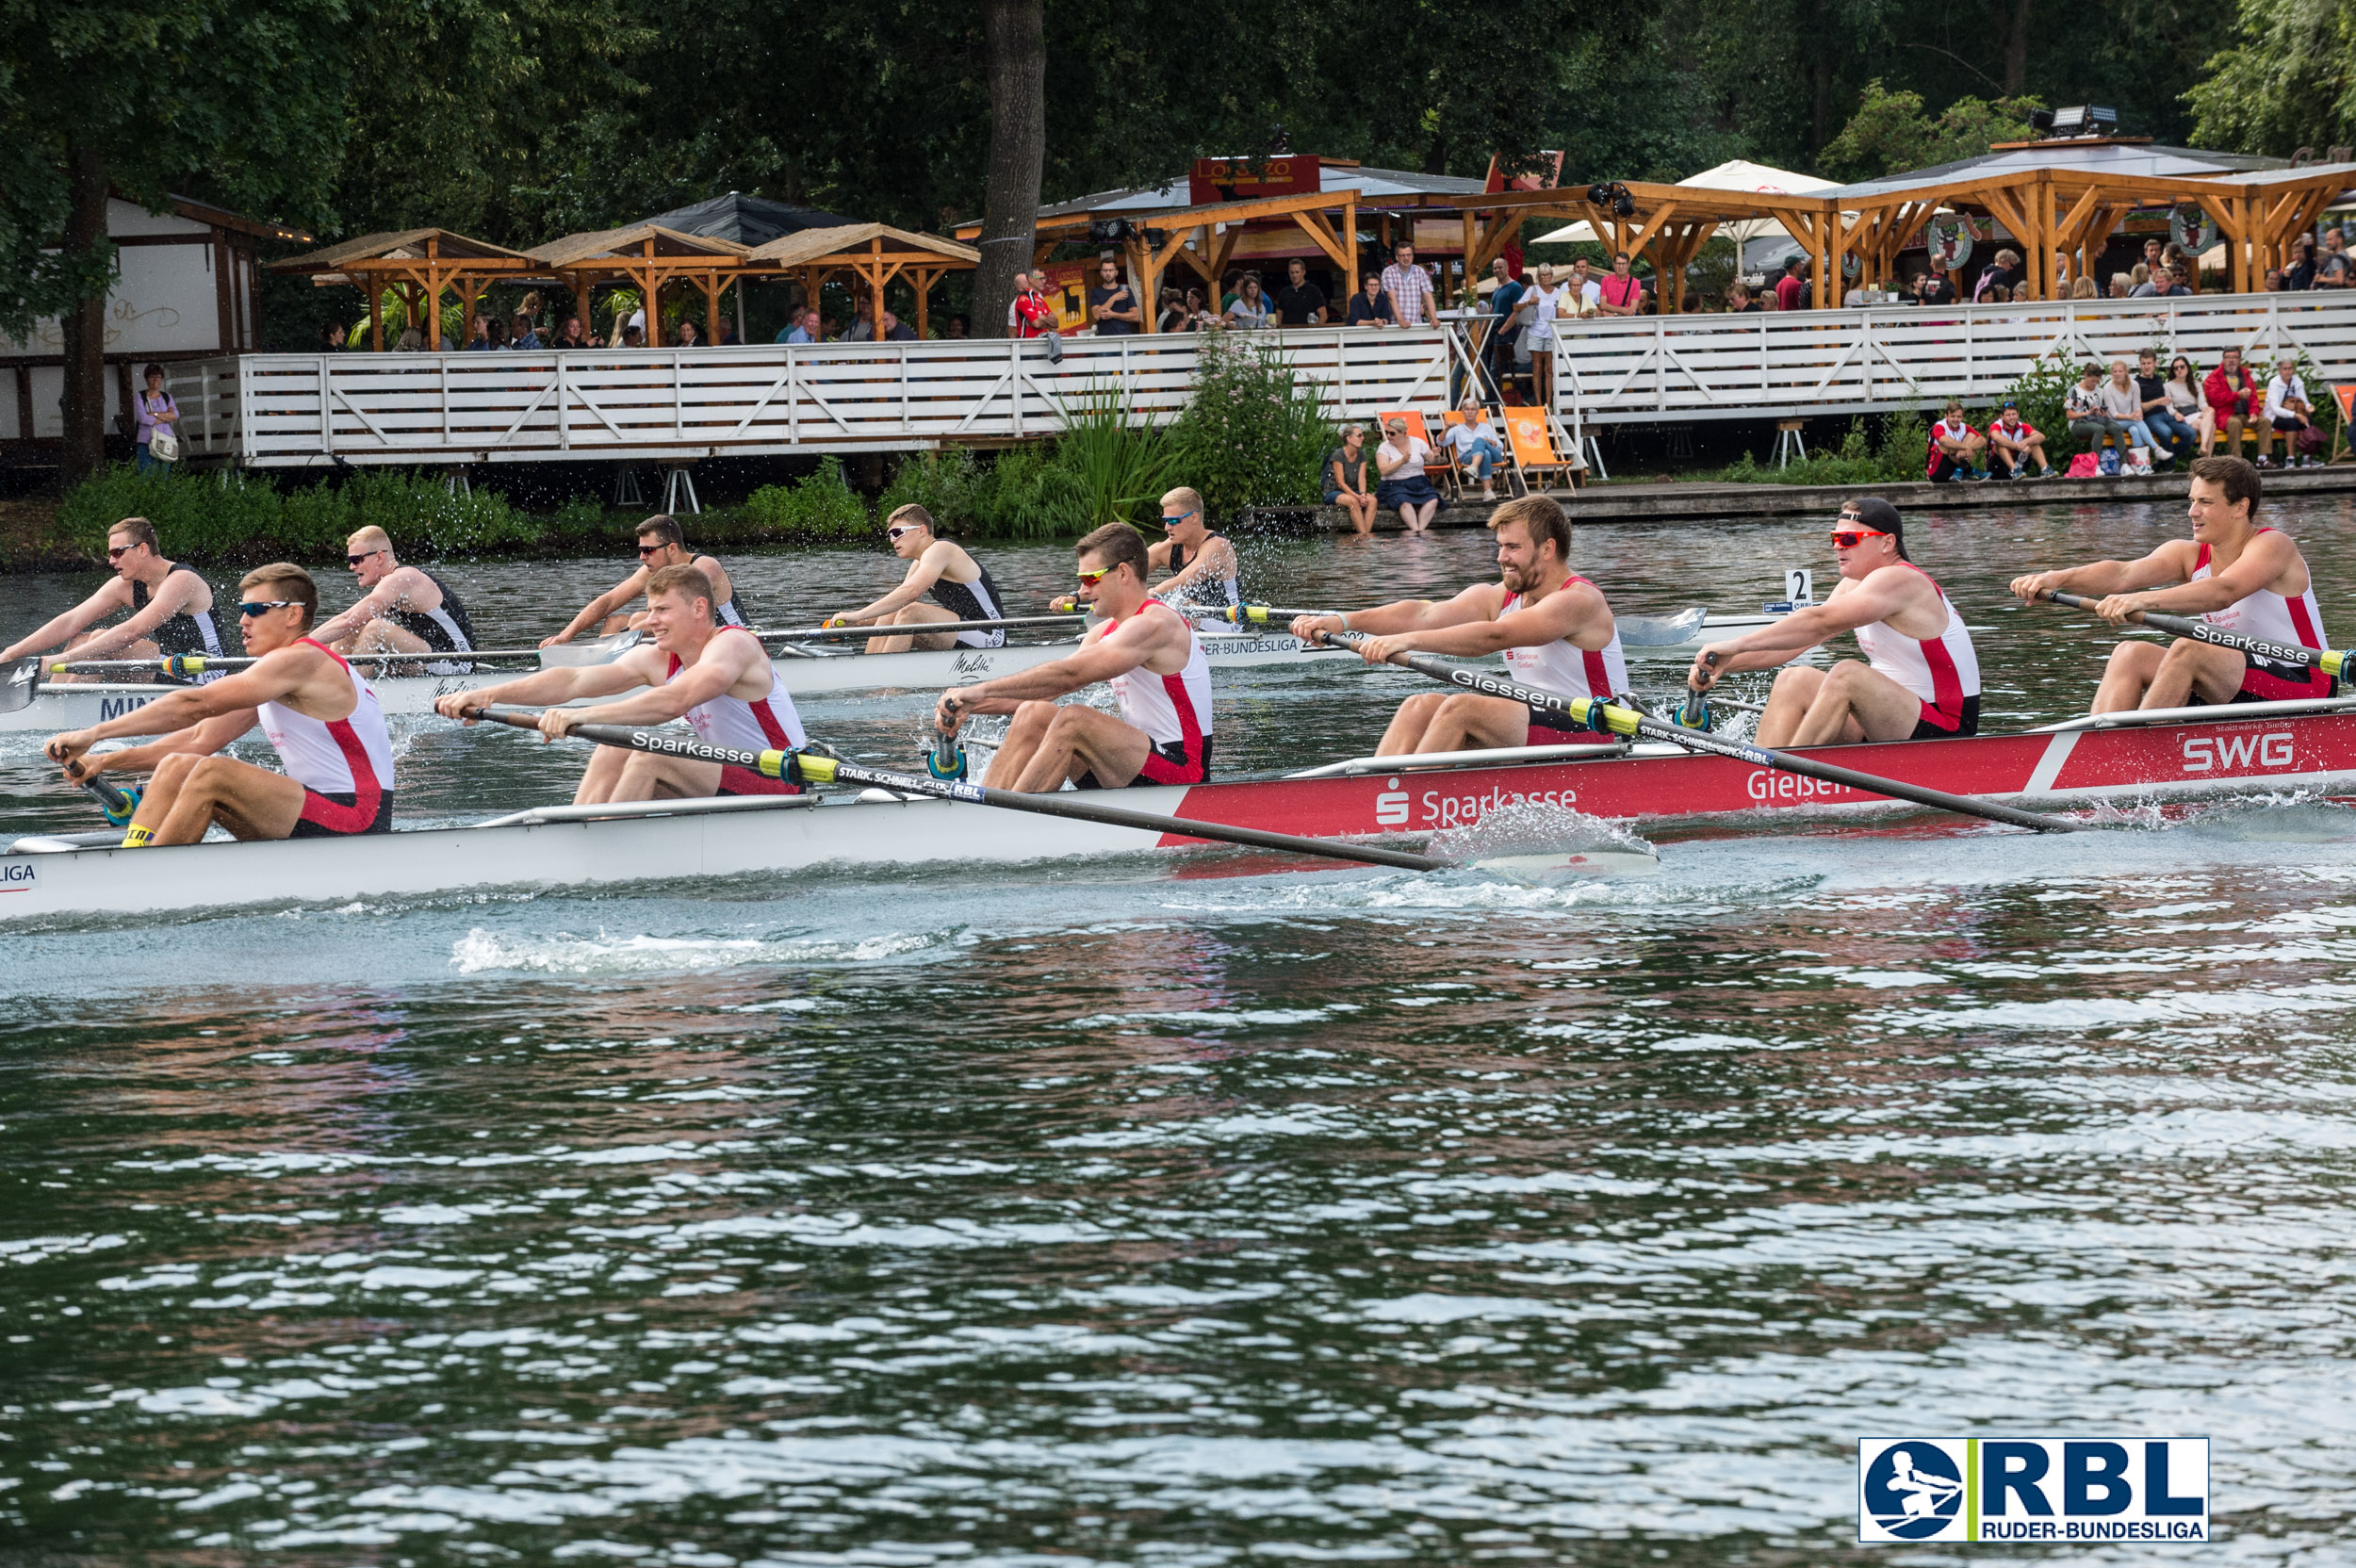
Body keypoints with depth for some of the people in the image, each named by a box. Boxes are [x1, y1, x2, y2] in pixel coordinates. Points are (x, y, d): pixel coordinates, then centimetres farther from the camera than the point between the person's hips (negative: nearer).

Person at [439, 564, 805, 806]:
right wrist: (488, 694, -14)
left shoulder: (733, 646, -18)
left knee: (649, 755, -26)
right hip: (729, 781, 9)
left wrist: (586, 715, -45)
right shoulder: (656, 659, 6)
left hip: (781, 787, -9)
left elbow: (675, 700, -37)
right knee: (612, 754, -2)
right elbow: (574, 680, -3)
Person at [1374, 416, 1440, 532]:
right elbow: (1383, 470, -11)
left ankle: (1421, 528, -35)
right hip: (1394, 485, -3)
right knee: (1405, 502, -35)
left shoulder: (1418, 443, 7)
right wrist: (1402, 461, -22)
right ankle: (1415, 530, -42)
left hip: (1419, 483, 3)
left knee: (1433, 500, -27)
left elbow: (1431, 460, 12)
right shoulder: (1384, 447, 1)